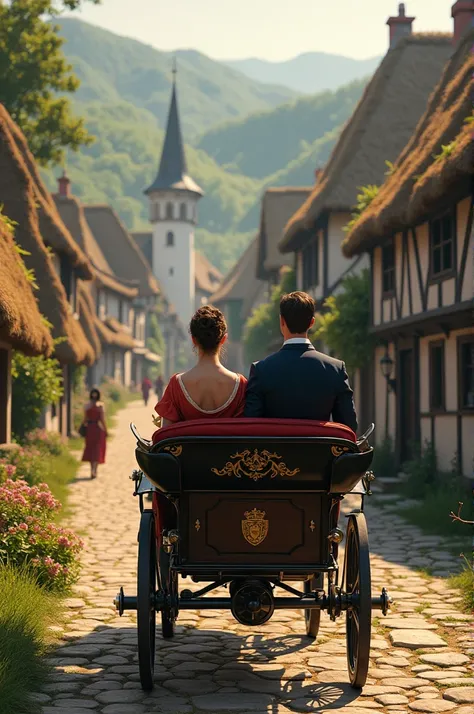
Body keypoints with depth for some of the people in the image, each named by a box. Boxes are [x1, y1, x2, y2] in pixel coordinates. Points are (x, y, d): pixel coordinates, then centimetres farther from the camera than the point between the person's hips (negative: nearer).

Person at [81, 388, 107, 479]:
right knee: (97, 449, 2)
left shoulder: (86, 405, 1)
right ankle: (94, 471, -10)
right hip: (98, 428, -4)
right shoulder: (100, 405, -9)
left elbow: (85, 419, 4)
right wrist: (106, 430, -2)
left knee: (90, 449, 16)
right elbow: (102, 419, -11)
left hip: (89, 428, 4)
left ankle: (93, 470, 22)